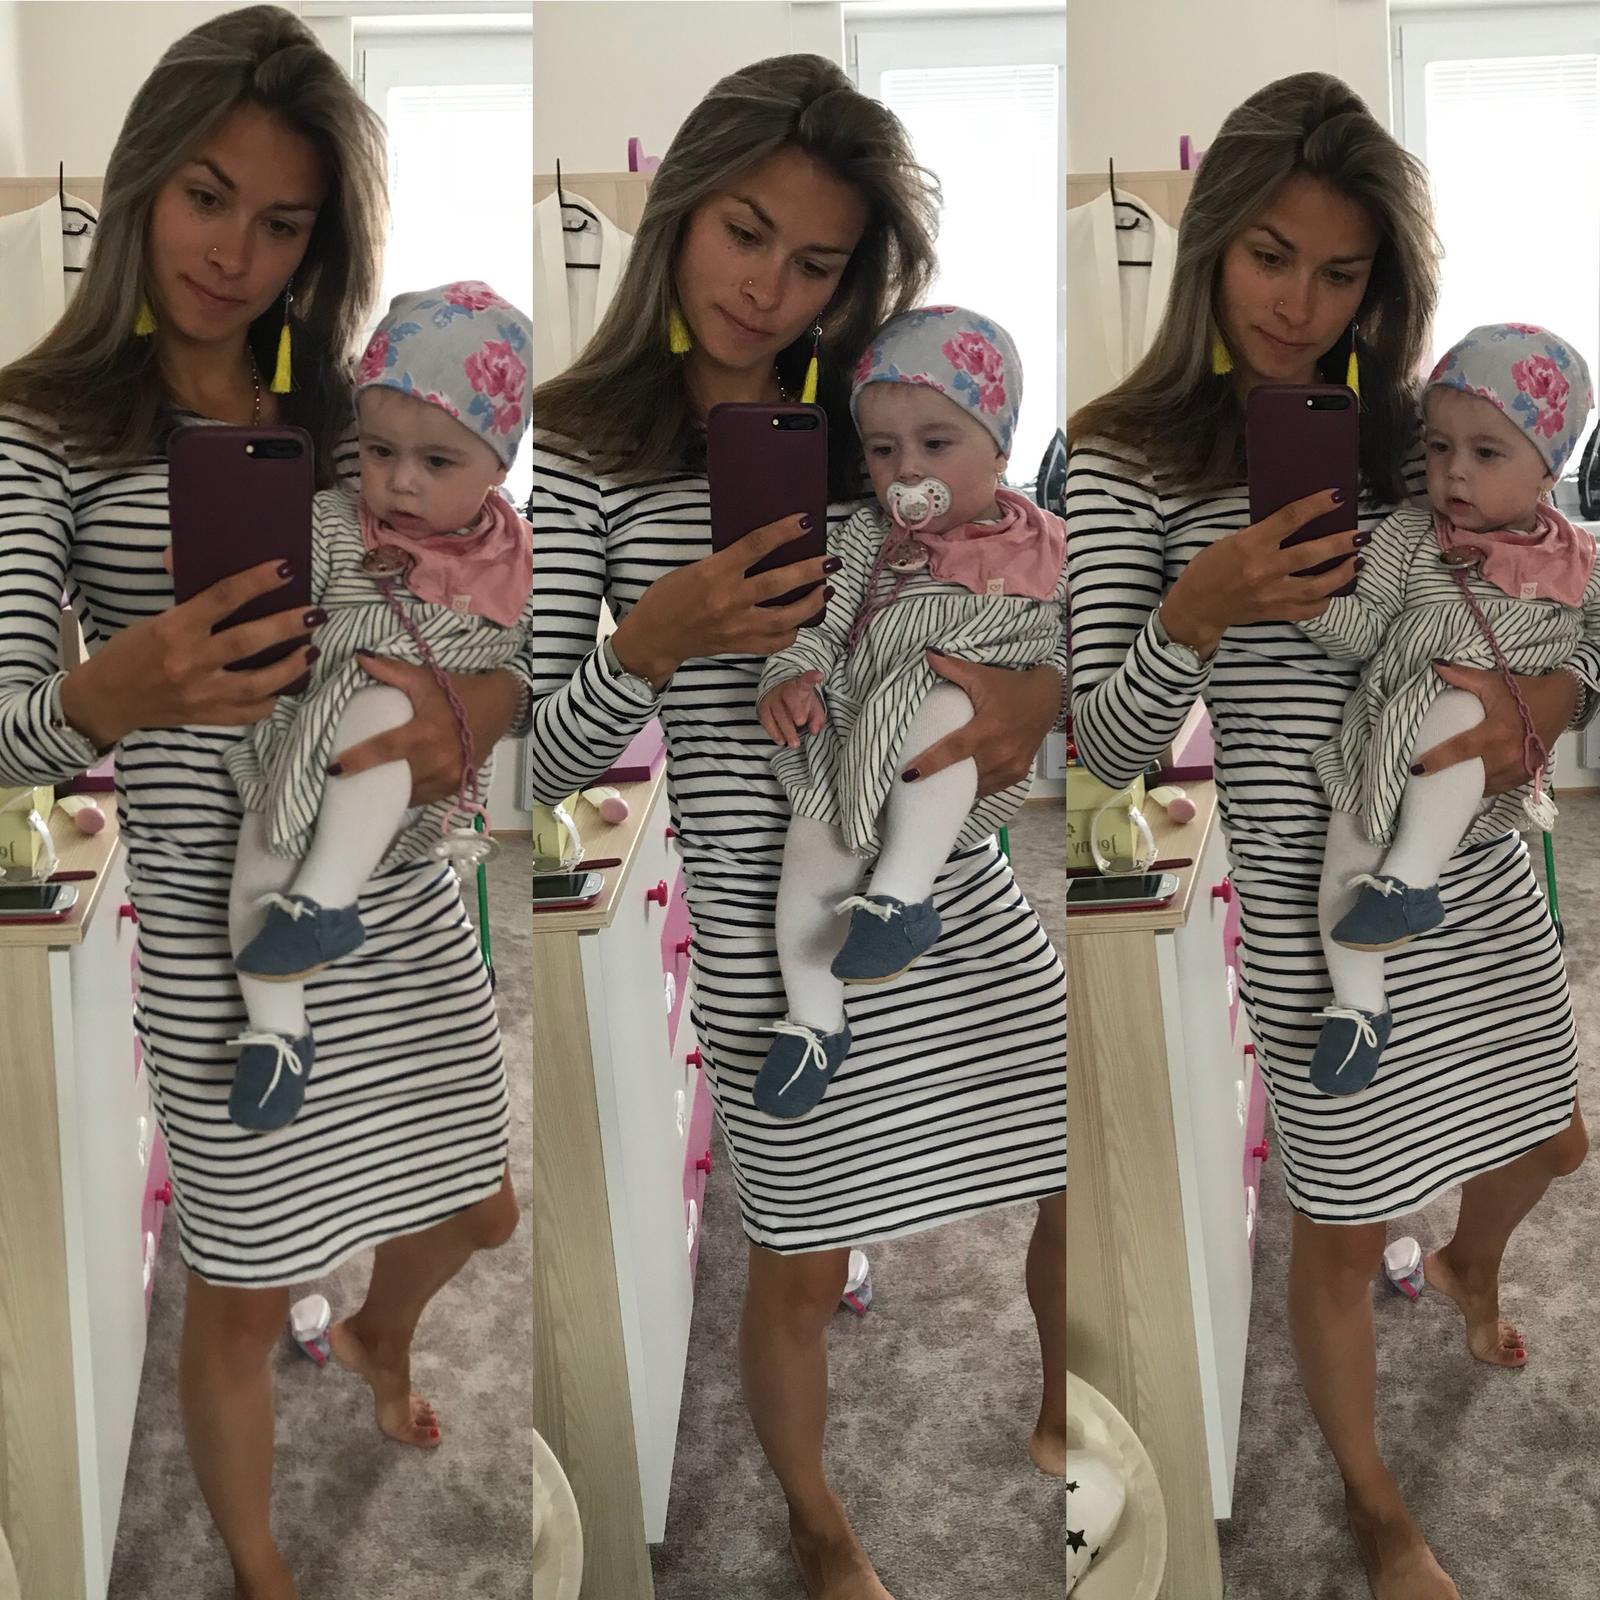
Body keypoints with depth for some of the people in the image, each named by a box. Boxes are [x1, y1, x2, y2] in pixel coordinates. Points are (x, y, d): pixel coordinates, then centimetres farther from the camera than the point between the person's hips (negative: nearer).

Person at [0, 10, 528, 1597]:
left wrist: (464, 712, -21)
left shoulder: (349, 412, 3)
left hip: (403, 905, 5)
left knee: (472, 1214, 23)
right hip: (223, 931, -5)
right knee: (243, 1294, 9)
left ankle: (378, 1338, 59)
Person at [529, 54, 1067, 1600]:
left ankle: (1066, 1413, 47)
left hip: (959, 904, 4)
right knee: (800, 1267, 10)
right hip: (772, 927, -3)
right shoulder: (588, 442, -6)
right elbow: (537, 765, -8)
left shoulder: (880, 420, 3)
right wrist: (649, 649, -26)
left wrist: (1038, 694, -15)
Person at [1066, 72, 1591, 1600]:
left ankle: (1470, 1267, 63)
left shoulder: (1416, 425, -2)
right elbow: (1107, 747, -14)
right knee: (1344, 1230, 11)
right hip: (1318, 910, -4)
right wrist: (1198, 611, -32)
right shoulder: (1127, 457, -13)